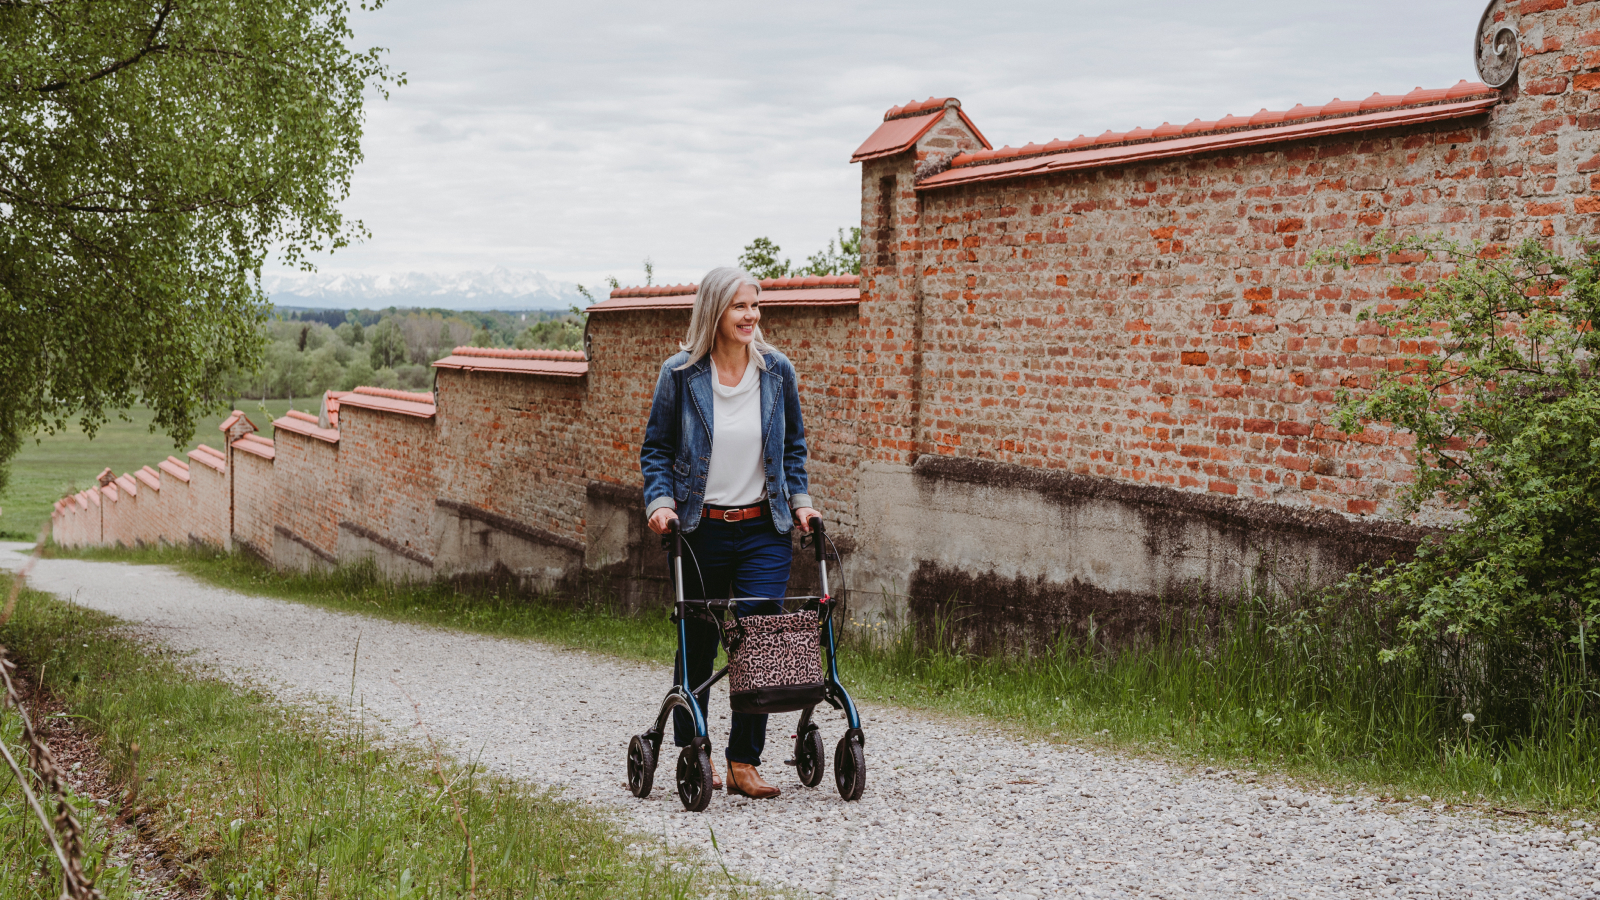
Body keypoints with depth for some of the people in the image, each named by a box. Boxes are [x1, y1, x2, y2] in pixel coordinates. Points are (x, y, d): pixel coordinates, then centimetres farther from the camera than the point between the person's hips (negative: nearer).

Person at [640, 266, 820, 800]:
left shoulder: (777, 371, 2)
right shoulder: (680, 374, -5)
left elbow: (793, 446, 15)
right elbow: (657, 449, 3)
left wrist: (799, 500, 6)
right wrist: (661, 501, -10)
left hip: (764, 530, 1)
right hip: (701, 530, -1)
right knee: (697, 644, 9)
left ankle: (744, 763, 1)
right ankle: (692, 751, 27)